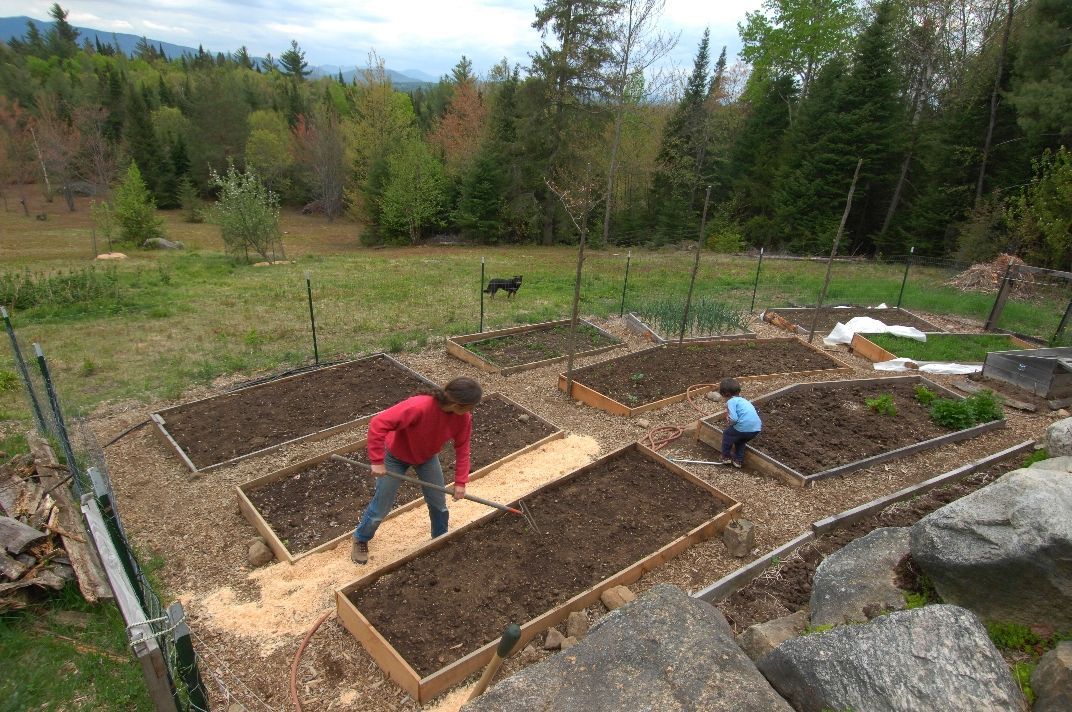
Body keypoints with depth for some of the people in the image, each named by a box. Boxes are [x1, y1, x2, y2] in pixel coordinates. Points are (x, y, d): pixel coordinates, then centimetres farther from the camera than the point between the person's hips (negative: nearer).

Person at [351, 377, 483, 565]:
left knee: (439, 503, 12)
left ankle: (441, 539, 41)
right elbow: (378, 424, -43)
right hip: (396, 456, -4)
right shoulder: (419, 407, -44)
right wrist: (377, 461, -38)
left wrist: (460, 481, -15)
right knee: (381, 507, 8)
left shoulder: (463, 417, -25)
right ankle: (360, 540, 37)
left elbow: (462, 448, -13)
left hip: (427, 457, 5)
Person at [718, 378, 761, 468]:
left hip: (744, 428, -7)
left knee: (727, 434, 21)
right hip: (757, 428, 7)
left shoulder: (731, 401, -2)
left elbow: (733, 419, -16)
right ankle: (739, 460, 37)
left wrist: (728, 424, 6)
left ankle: (726, 457, 29)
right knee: (740, 440, 35)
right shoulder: (743, 400, 24)